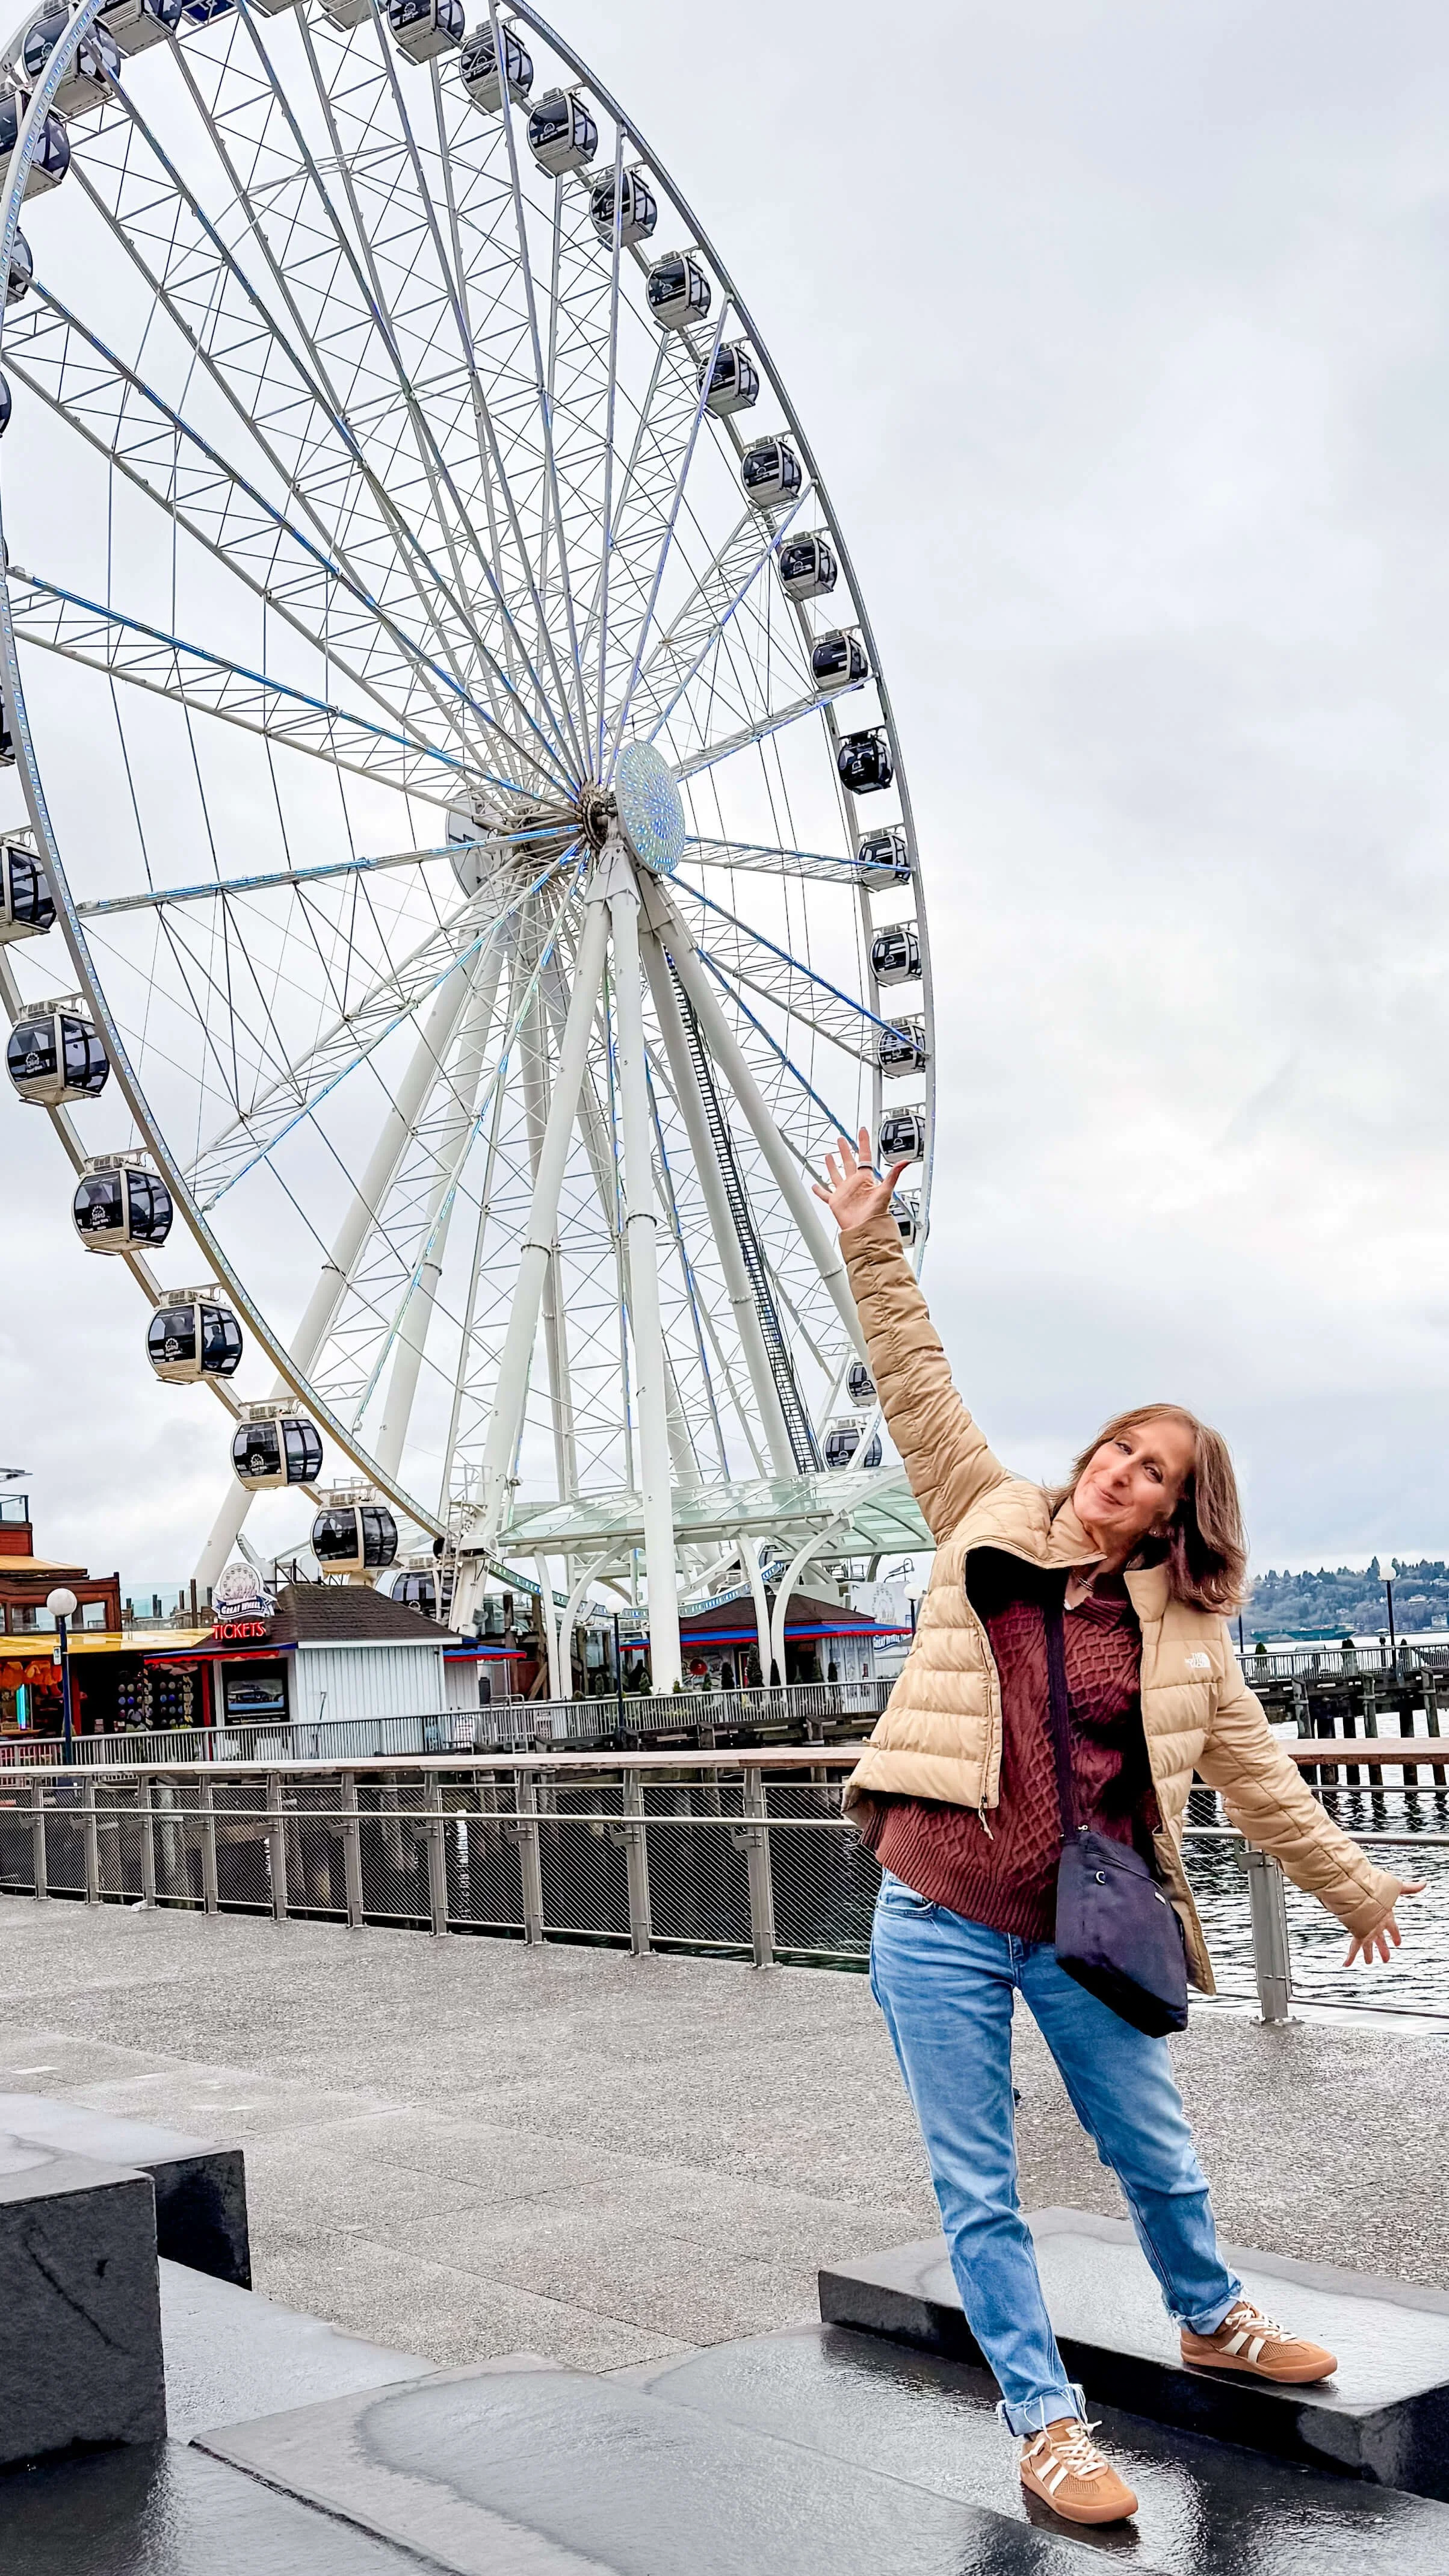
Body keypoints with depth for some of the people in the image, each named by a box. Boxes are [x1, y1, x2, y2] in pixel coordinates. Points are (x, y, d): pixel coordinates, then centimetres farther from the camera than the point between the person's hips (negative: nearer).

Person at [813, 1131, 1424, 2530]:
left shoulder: (1181, 1626, 3)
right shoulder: (989, 1525, 0)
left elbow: (1254, 1773, 11)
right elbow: (918, 1392, -1)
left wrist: (1353, 1887, 16)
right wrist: (872, 1246, -5)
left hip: (1079, 1934, 2)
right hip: (941, 1928, -1)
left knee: (1158, 2158, 17)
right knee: (979, 2193, 5)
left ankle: (1212, 2323, 47)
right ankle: (1046, 2424, 22)